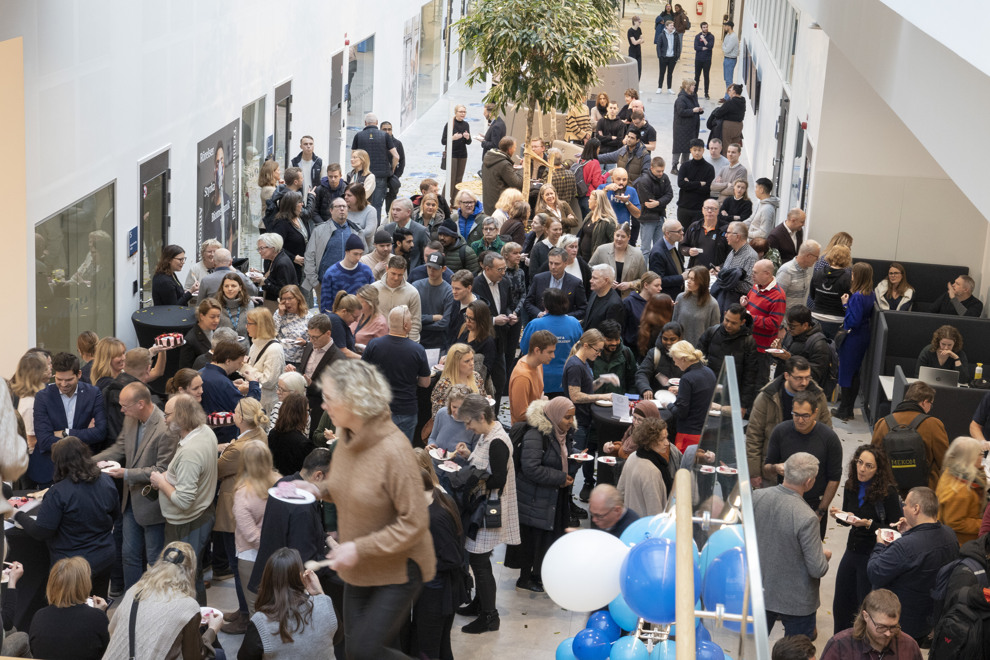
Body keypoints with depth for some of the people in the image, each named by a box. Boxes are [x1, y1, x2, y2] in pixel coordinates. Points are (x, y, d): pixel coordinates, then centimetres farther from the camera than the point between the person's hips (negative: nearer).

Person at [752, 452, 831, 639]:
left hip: (759, 590, 5)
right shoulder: (806, 518, -30)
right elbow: (817, 569, -22)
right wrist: (825, 556, -1)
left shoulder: (757, 497, -13)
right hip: (796, 602, -5)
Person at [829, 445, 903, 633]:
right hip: (852, 551, 6)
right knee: (841, 606, 15)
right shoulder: (851, 487, 1)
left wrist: (869, 524, -26)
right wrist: (839, 515, -7)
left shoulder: (888, 491, -17)